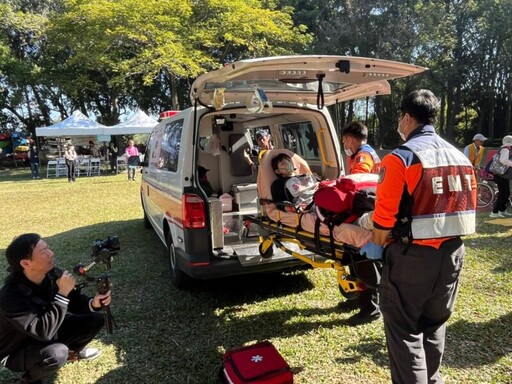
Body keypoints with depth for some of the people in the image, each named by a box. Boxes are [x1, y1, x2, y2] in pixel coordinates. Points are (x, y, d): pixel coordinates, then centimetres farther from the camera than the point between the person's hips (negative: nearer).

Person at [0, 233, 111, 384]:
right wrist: (62, 293, -41)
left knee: (95, 319, -7)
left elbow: (74, 300, -5)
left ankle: (72, 351, 21)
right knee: (57, 353, -36)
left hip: (48, 332, 6)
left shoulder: (52, 275, -16)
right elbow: (44, 332, -41)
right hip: (17, 351, -6)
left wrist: (92, 303, -26)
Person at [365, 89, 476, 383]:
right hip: (452, 253, 8)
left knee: (405, 331, 6)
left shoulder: (401, 158, -15)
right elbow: (468, 210, 12)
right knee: (435, 324, 24)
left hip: (412, 256, -7)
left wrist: (378, 246, 1)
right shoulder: (461, 158, 8)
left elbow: (384, 221, -17)